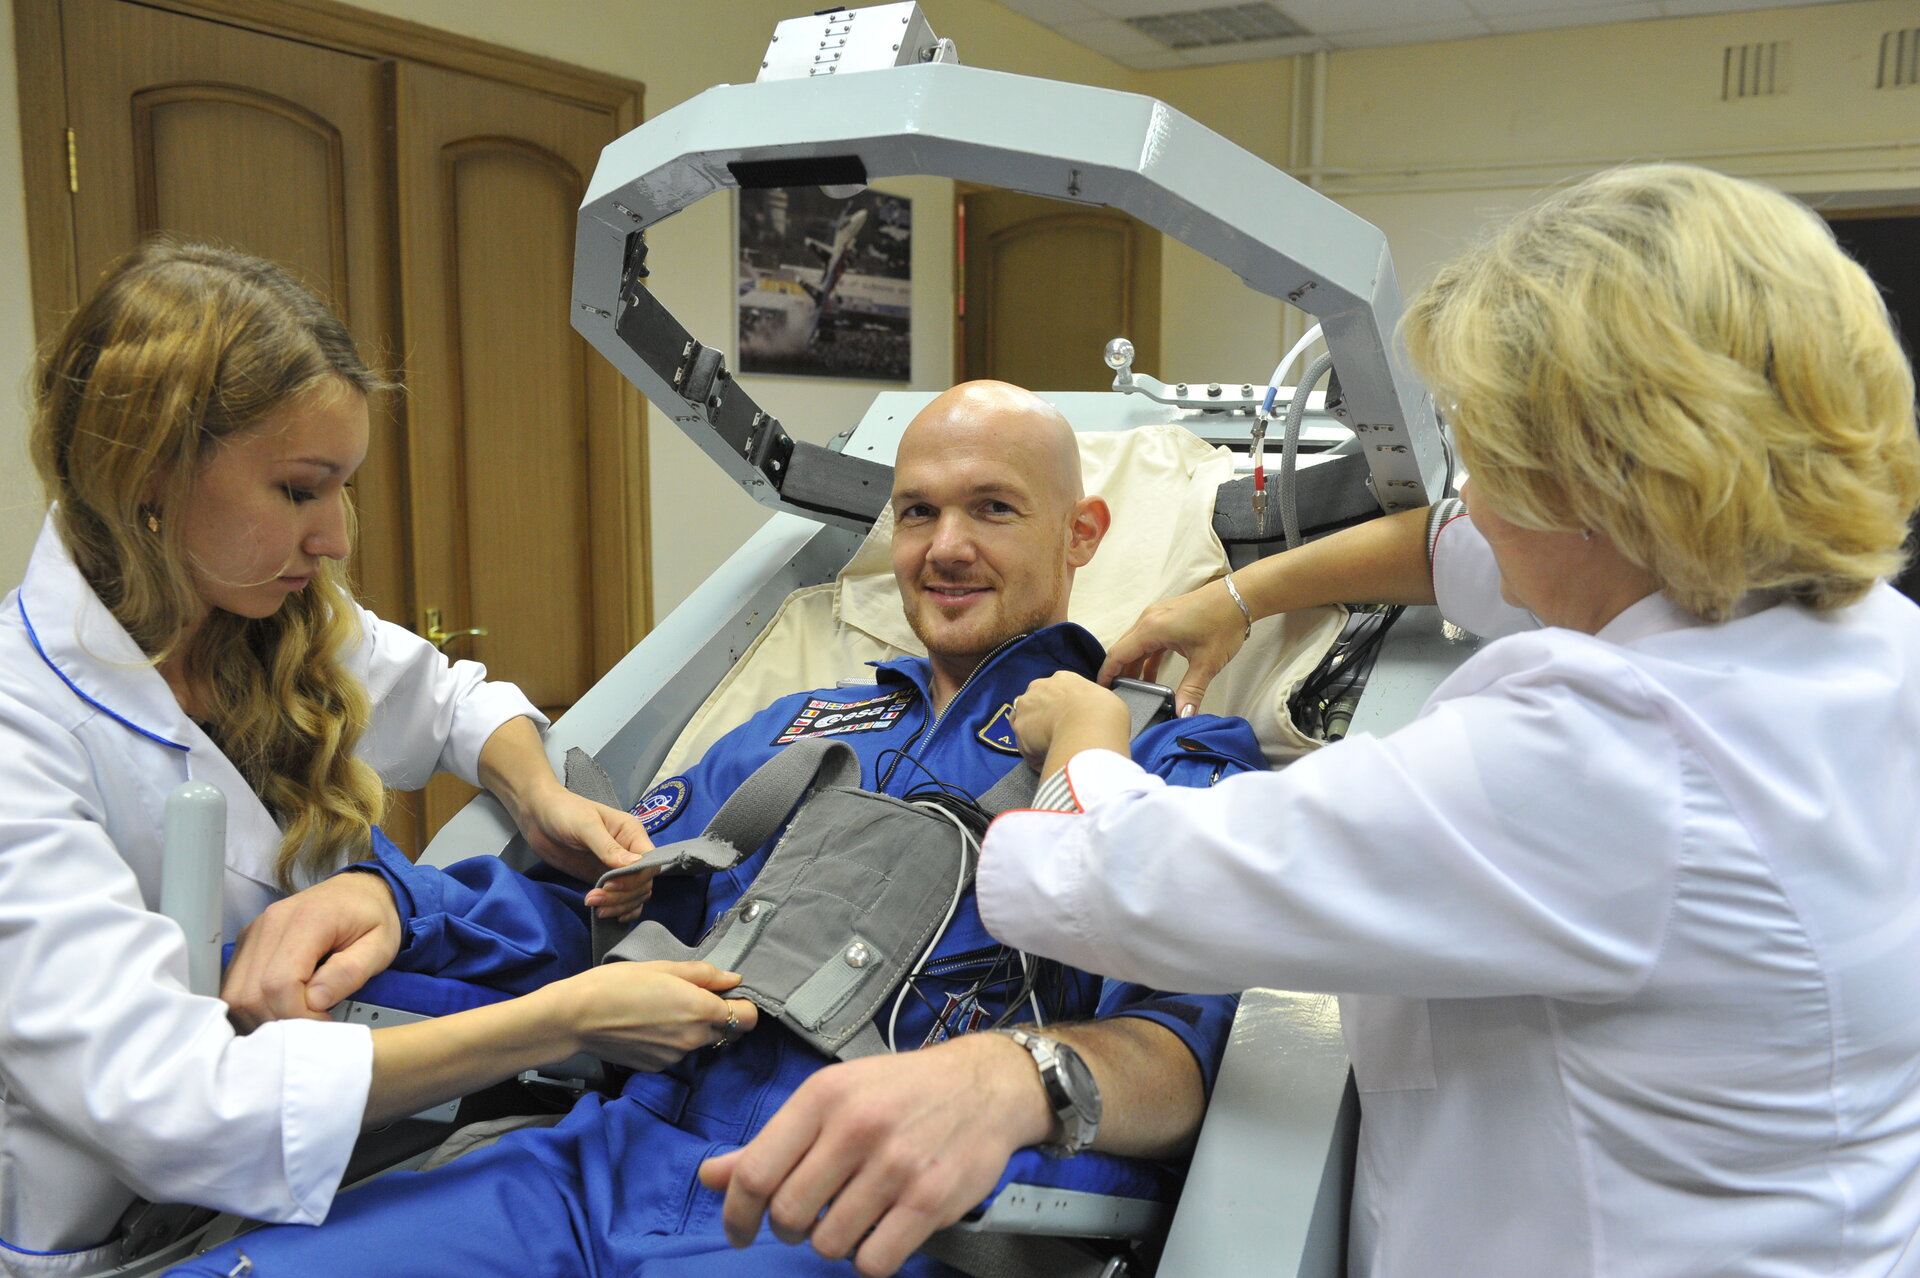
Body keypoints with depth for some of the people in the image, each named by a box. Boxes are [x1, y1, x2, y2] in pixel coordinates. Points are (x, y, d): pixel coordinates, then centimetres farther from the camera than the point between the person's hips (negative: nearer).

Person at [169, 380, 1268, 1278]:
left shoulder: (1164, 762, 6)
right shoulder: (800, 727, 25)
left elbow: (1179, 1030, -12)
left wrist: (1012, 1078, -36)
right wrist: (386, 898, 2)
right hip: (617, 1157, 6)